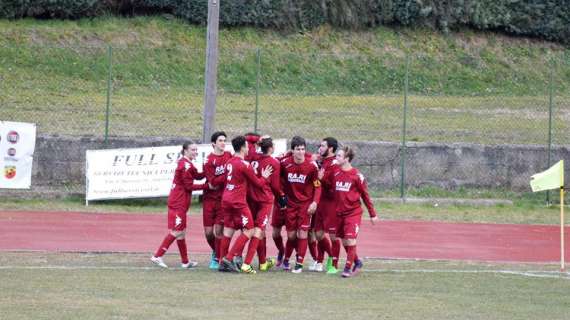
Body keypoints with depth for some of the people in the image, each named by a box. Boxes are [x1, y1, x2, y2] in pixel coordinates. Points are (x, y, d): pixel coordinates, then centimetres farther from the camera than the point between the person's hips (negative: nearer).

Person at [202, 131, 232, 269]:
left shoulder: (229, 156, 4)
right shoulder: (208, 160, -7)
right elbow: (213, 181, -14)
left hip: (223, 199, 1)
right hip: (210, 199, -1)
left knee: (219, 231, -5)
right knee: (208, 232, 3)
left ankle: (217, 259, 5)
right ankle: (215, 251, 30)